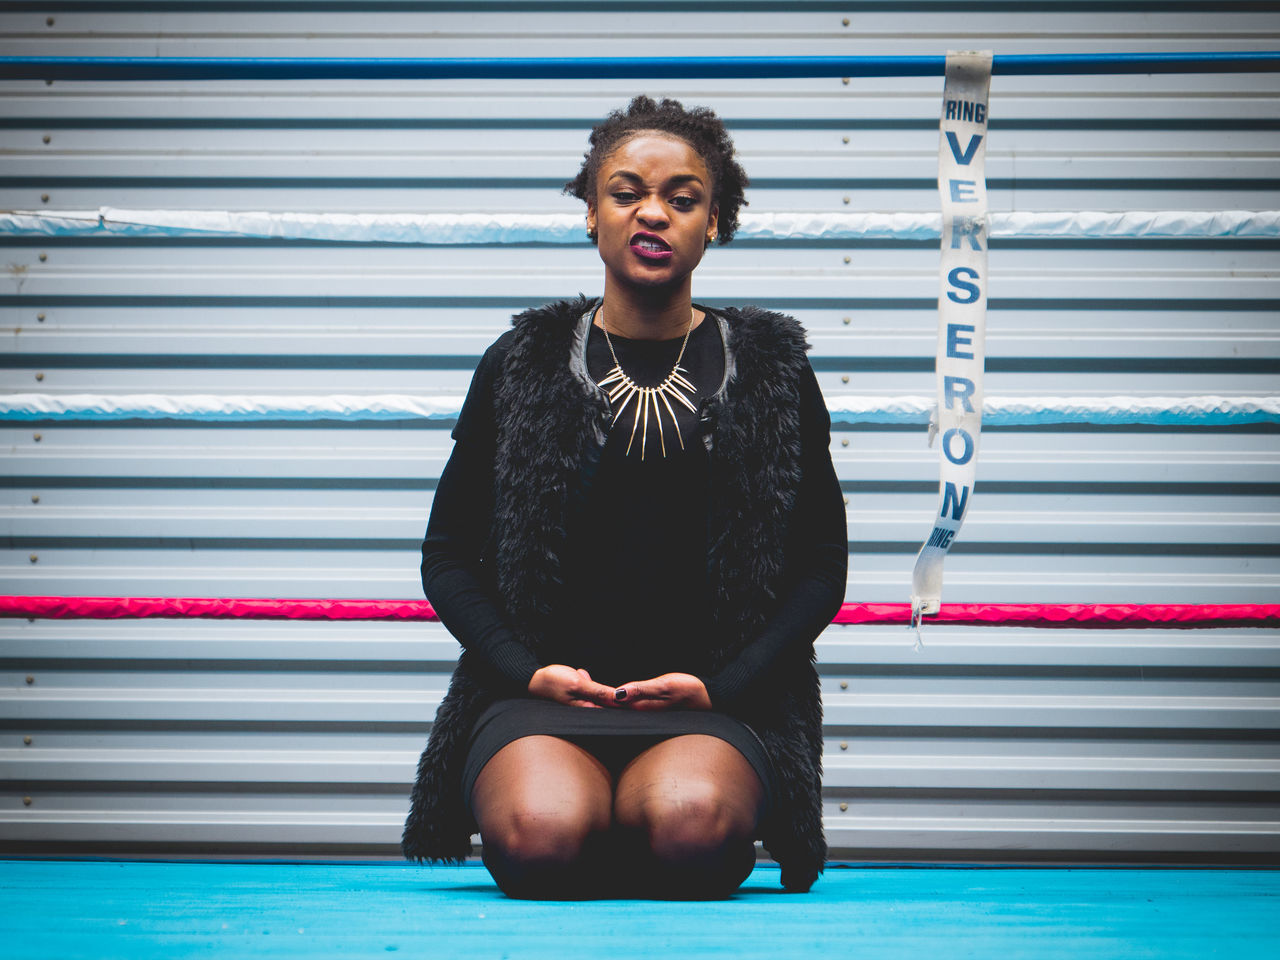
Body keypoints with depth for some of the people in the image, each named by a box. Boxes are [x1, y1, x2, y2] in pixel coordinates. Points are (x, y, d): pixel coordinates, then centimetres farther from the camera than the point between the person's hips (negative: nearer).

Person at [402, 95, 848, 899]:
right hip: (543, 696, 0)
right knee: (544, 831, -34)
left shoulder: (770, 369, 10)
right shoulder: (524, 365, 10)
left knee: (691, 821, -34)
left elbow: (823, 566, 10)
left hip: (717, 705, 0)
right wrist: (526, 669, -6)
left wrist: (719, 683, -5)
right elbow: (448, 555, 12)